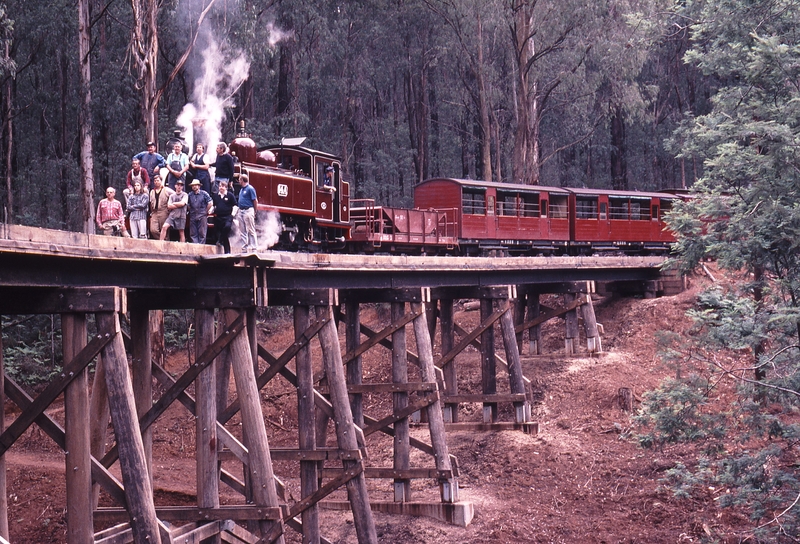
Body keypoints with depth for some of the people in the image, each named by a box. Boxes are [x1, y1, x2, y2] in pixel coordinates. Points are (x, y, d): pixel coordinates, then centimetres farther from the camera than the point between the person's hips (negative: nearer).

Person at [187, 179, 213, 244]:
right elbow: (187, 205, 20)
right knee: (193, 233, 1)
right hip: (193, 216, 4)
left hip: (202, 216, -4)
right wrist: (190, 210, 10)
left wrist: (206, 211, 0)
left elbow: (210, 203, -2)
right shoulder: (190, 195, 9)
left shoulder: (204, 194, -1)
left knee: (202, 233, -4)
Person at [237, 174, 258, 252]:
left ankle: (254, 248, -8)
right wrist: (238, 211, 15)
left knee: (251, 230, -8)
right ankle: (244, 248, 11)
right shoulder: (241, 190, 17)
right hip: (241, 212, 8)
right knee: (243, 231, 8)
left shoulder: (250, 189, -8)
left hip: (248, 210, -8)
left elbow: (255, 201, -8)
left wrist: (254, 212, -3)